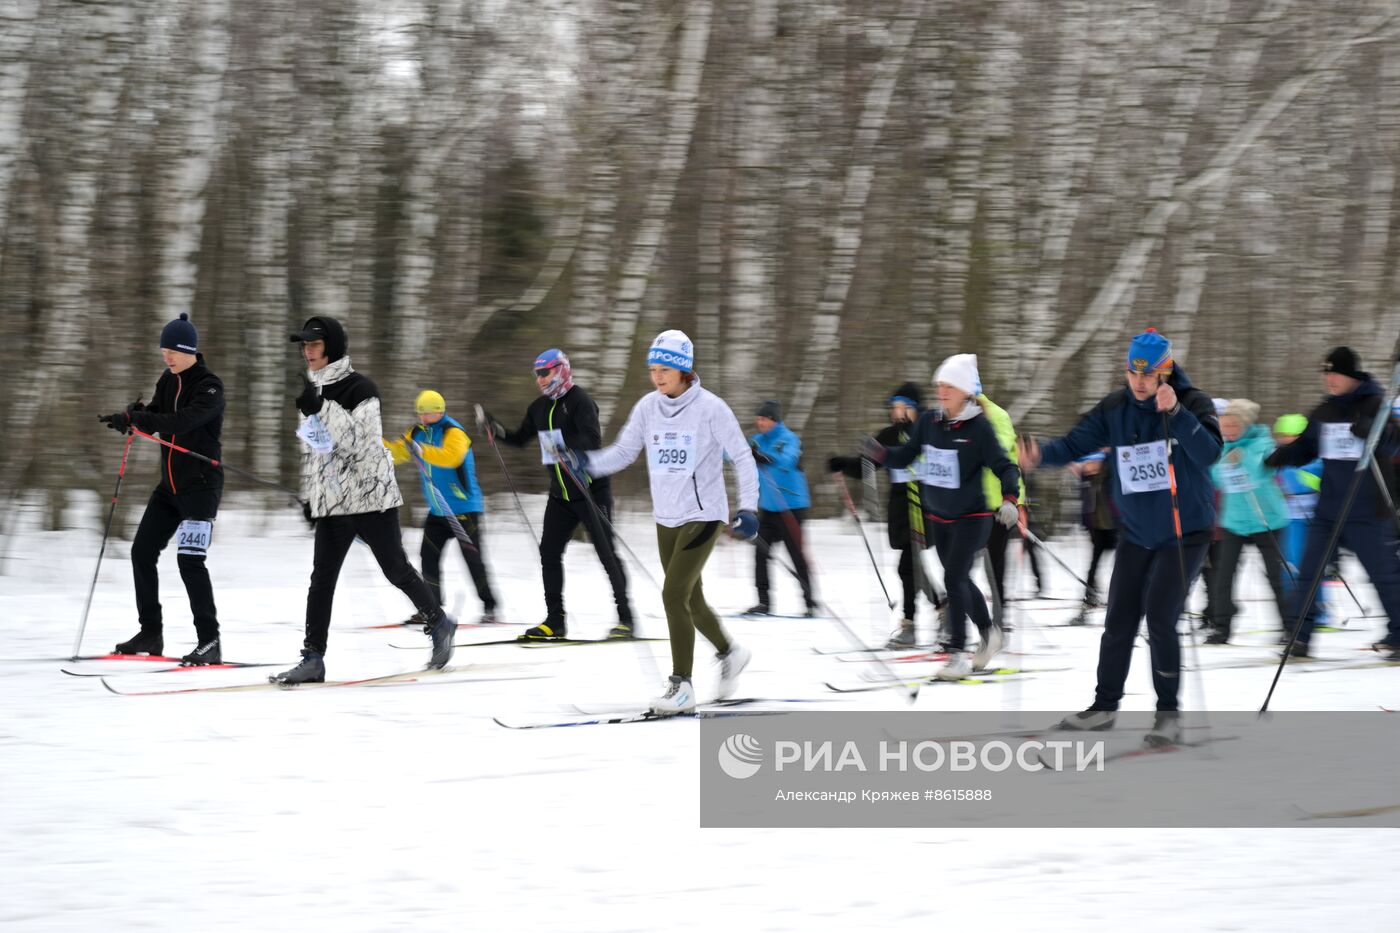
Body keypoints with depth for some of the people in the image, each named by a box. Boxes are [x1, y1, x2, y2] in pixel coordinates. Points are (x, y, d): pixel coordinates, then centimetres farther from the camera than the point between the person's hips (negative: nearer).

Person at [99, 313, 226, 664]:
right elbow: (154, 422, 8)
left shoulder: (210, 387, -15)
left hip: (201, 485, -8)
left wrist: (135, 418, -33)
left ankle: (209, 642, -14)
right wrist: (136, 416, -15)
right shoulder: (168, 381, 9)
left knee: (190, 559, -16)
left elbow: (181, 421, -29)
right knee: (142, 550, 8)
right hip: (170, 484, 8)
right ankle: (150, 634, 18)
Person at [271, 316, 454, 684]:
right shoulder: (311, 391, 13)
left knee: (396, 570, 2)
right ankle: (313, 659, -5)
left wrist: (321, 409, -28)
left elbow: (357, 441, -22)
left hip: (370, 493, -6)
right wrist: (309, 495, 22)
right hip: (331, 500, 6)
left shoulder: (360, 389, -10)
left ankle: (440, 624, 24)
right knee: (321, 578, -3)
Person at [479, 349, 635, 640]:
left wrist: (566, 448, -44)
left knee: (606, 552, -7)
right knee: (549, 551, 4)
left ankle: (625, 619, -2)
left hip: (591, 488, -8)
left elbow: (593, 440, -27)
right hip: (561, 493, 8)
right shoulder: (539, 408, 10)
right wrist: (498, 430, 1)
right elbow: (521, 439, 20)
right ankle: (555, 621, 11)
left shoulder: (580, 401, -14)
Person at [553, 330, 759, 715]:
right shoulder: (648, 407, 1)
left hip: (703, 516, -6)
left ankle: (681, 686, -9)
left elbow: (742, 456, -7)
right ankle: (729, 653, 40)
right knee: (691, 600, 15)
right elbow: (623, 451, 5)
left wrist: (748, 507, -12)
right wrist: (586, 462, -13)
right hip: (666, 519, 6)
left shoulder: (710, 408, -13)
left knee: (674, 594, -15)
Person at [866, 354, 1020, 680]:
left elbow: (1003, 466, -17)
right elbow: (905, 456, 5)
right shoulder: (928, 422, 0)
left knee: (954, 579, -14)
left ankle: (957, 652, -8)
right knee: (960, 581, 17)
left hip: (971, 517, -6)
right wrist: (880, 453, -15)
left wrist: (1009, 499, -34)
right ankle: (988, 633, 38)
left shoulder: (979, 426, -15)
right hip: (938, 517, 6)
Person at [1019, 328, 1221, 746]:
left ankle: (1169, 712, 0)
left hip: (1185, 533, -4)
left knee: (1160, 620, -13)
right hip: (1136, 533, 4)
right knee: (1119, 622, 7)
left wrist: (1175, 412, -38)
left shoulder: (1192, 402, -14)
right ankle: (1104, 706, 22)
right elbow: (1075, 443, -9)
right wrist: (1041, 454, -29)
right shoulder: (1114, 409, -4)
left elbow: (1209, 453, -28)